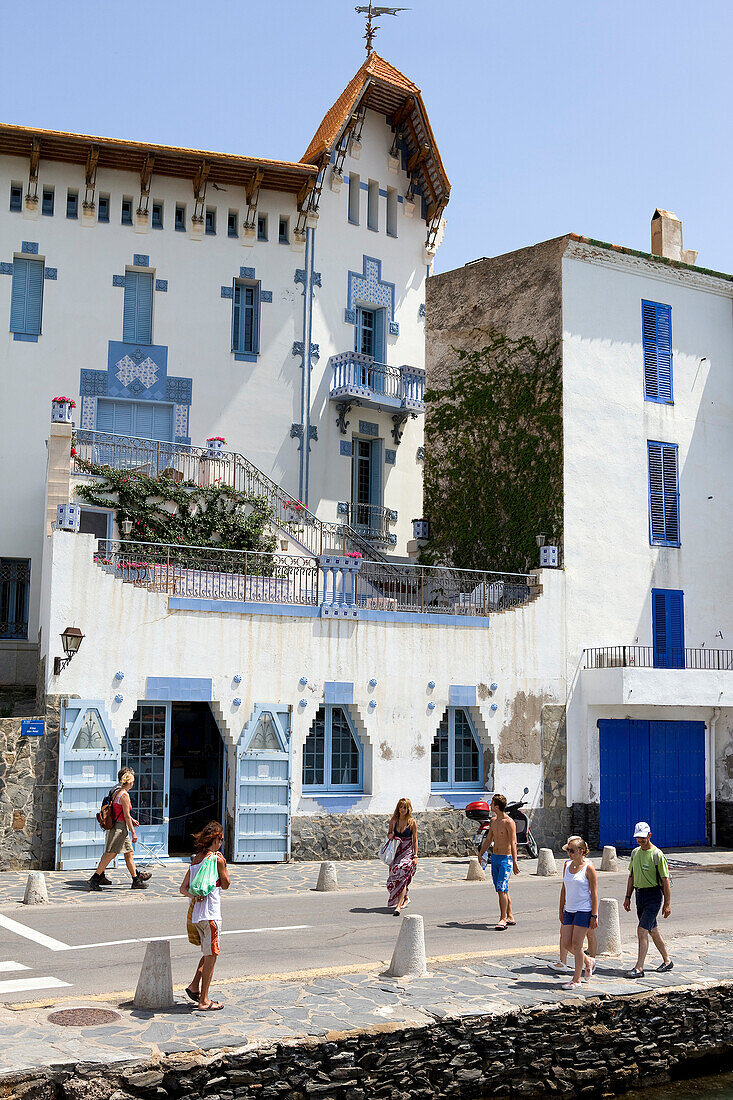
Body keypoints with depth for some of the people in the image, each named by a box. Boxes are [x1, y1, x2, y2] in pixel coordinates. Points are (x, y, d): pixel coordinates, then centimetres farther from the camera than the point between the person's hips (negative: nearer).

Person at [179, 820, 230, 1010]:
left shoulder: (196, 859, 11)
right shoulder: (217, 859, -11)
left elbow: (183, 888, 8)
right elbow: (226, 884, 0)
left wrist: (194, 896, -7)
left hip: (197, 913, 8)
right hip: (211, 914, -8)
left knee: (208, 953, 23)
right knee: (211, 955, 1)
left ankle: (195, 986, 21)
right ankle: (204, 1000, 4)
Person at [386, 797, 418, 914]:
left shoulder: (412, 822, -5)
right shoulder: (393, 820, 4)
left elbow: (415, 840, -2)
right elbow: (389, 834, 17)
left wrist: (415, 856, -7)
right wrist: (389, 836, -7)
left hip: (408, 852, -4)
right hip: (397, 851, 4)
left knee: (402, 876, -17)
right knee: (394, 875, 5)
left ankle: (398, 905, -20)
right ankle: (405, 898, 30)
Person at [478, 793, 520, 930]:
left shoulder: (509, 822, -13)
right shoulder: (493, 820, 11)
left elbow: (513, 843, -16)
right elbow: (488, 839, 20)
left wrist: (514, 862, -20)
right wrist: (481, 854, 12)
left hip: (506, 858, -8)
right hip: (494, 857, 8)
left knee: (502, 889, -13)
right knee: (501, 890, 11)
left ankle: (503, 919, -10)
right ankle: (510, 916, 20)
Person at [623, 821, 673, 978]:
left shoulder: (657, 855, -13)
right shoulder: (635, 853, 8)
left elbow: (665, 880, -11)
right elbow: (632, 876, 17)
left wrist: (667, 904, -11)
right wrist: (628, 897, 14)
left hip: (653, 896, -7)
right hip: (639, 895, 7)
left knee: (642, 931, -13)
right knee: (653, 930, 15)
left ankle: (639, 968, -11)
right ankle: (667, 961, 31)